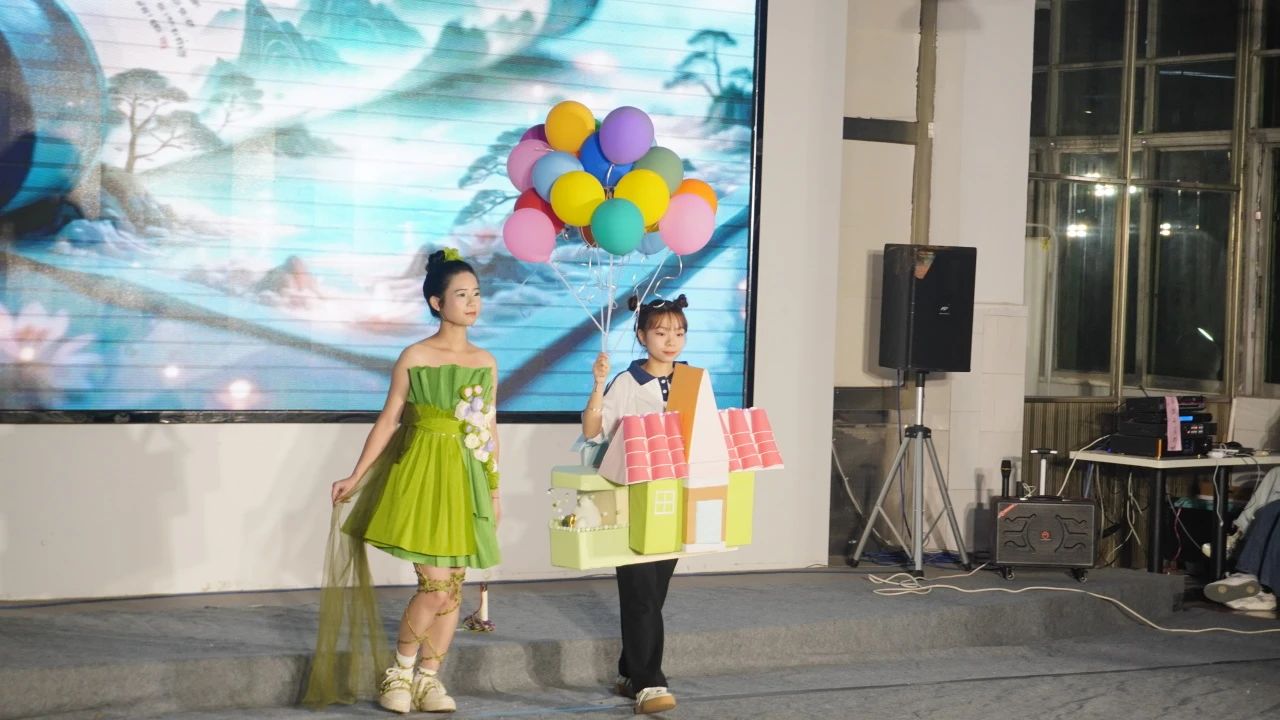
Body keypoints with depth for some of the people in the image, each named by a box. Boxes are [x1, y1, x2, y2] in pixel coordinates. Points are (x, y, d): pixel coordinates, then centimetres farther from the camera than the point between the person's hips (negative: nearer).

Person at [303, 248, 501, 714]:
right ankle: (399, 671, 10)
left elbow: (490, 430, 13)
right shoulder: (414, 357, -4)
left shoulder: (486, 363, 9)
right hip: (424, 476, -4)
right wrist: (355, 478, -3)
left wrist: (495, 491, 12)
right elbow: (388, 421, -1)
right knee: (436, 583, -10)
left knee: (453, 587, 5)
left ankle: (427, 677, 17)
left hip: (467, 480, 5)